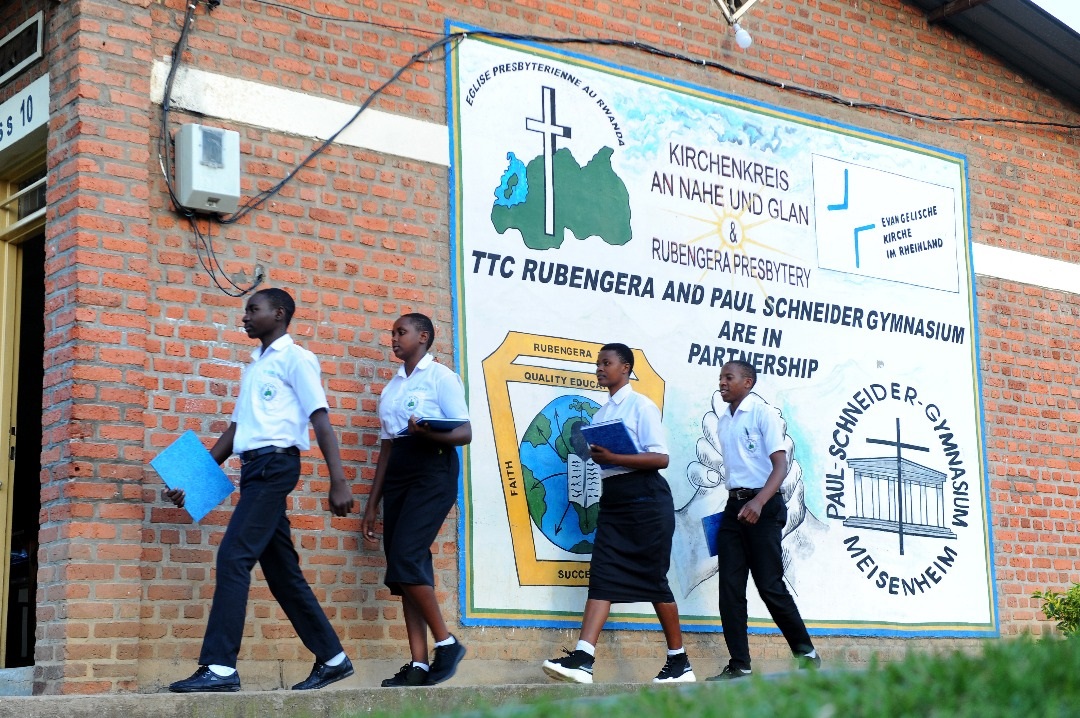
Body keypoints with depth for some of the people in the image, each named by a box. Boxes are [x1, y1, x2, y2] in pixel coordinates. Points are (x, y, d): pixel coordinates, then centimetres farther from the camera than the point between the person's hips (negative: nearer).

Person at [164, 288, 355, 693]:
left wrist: (338, 483, -17)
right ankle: (332, 658, 14)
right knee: (281, 571, 8)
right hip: (254, 468, 9)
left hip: (275, 464, -9)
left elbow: (321, 421, -10)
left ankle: (220, 667, -17)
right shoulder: (254, 367, 23)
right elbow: (234, 431, 24)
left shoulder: (294, 358, -2)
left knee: (233, 557, -16)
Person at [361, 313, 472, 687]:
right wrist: (372, 504, 15)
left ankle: (446, 642, -7)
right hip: (397, 475, 7)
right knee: (406, 569, 0)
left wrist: (427, 433, -28)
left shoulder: (441, 377, -1)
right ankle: (418, 663, -1)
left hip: (432, 471, -7)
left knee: (405, 559, -19)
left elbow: (464, 433, -8)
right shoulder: (391, 388, 19)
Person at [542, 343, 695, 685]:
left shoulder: (640, 406, -6)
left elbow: (660, 458, -13)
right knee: (602, 576, -6)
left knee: (654, 579, 0)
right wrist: (595, 454, 1)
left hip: (644, 498, -7)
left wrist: (613, 457, -20)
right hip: (612, 499, 7)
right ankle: (582, 659, -17)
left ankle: (680, 663, 12)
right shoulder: (601, 413, 16)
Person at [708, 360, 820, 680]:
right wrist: (735, 504, 16)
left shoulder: (763, 413, -6)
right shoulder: (723, 422, 15)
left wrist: (758, 502, -28)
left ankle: (807, 655, 9)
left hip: (763, 507, -7)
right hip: (733, 507, 7)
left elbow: (780, 465, -15)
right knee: (730, 588, -1)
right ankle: (739, 665, 1)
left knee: (770, 586, -6)